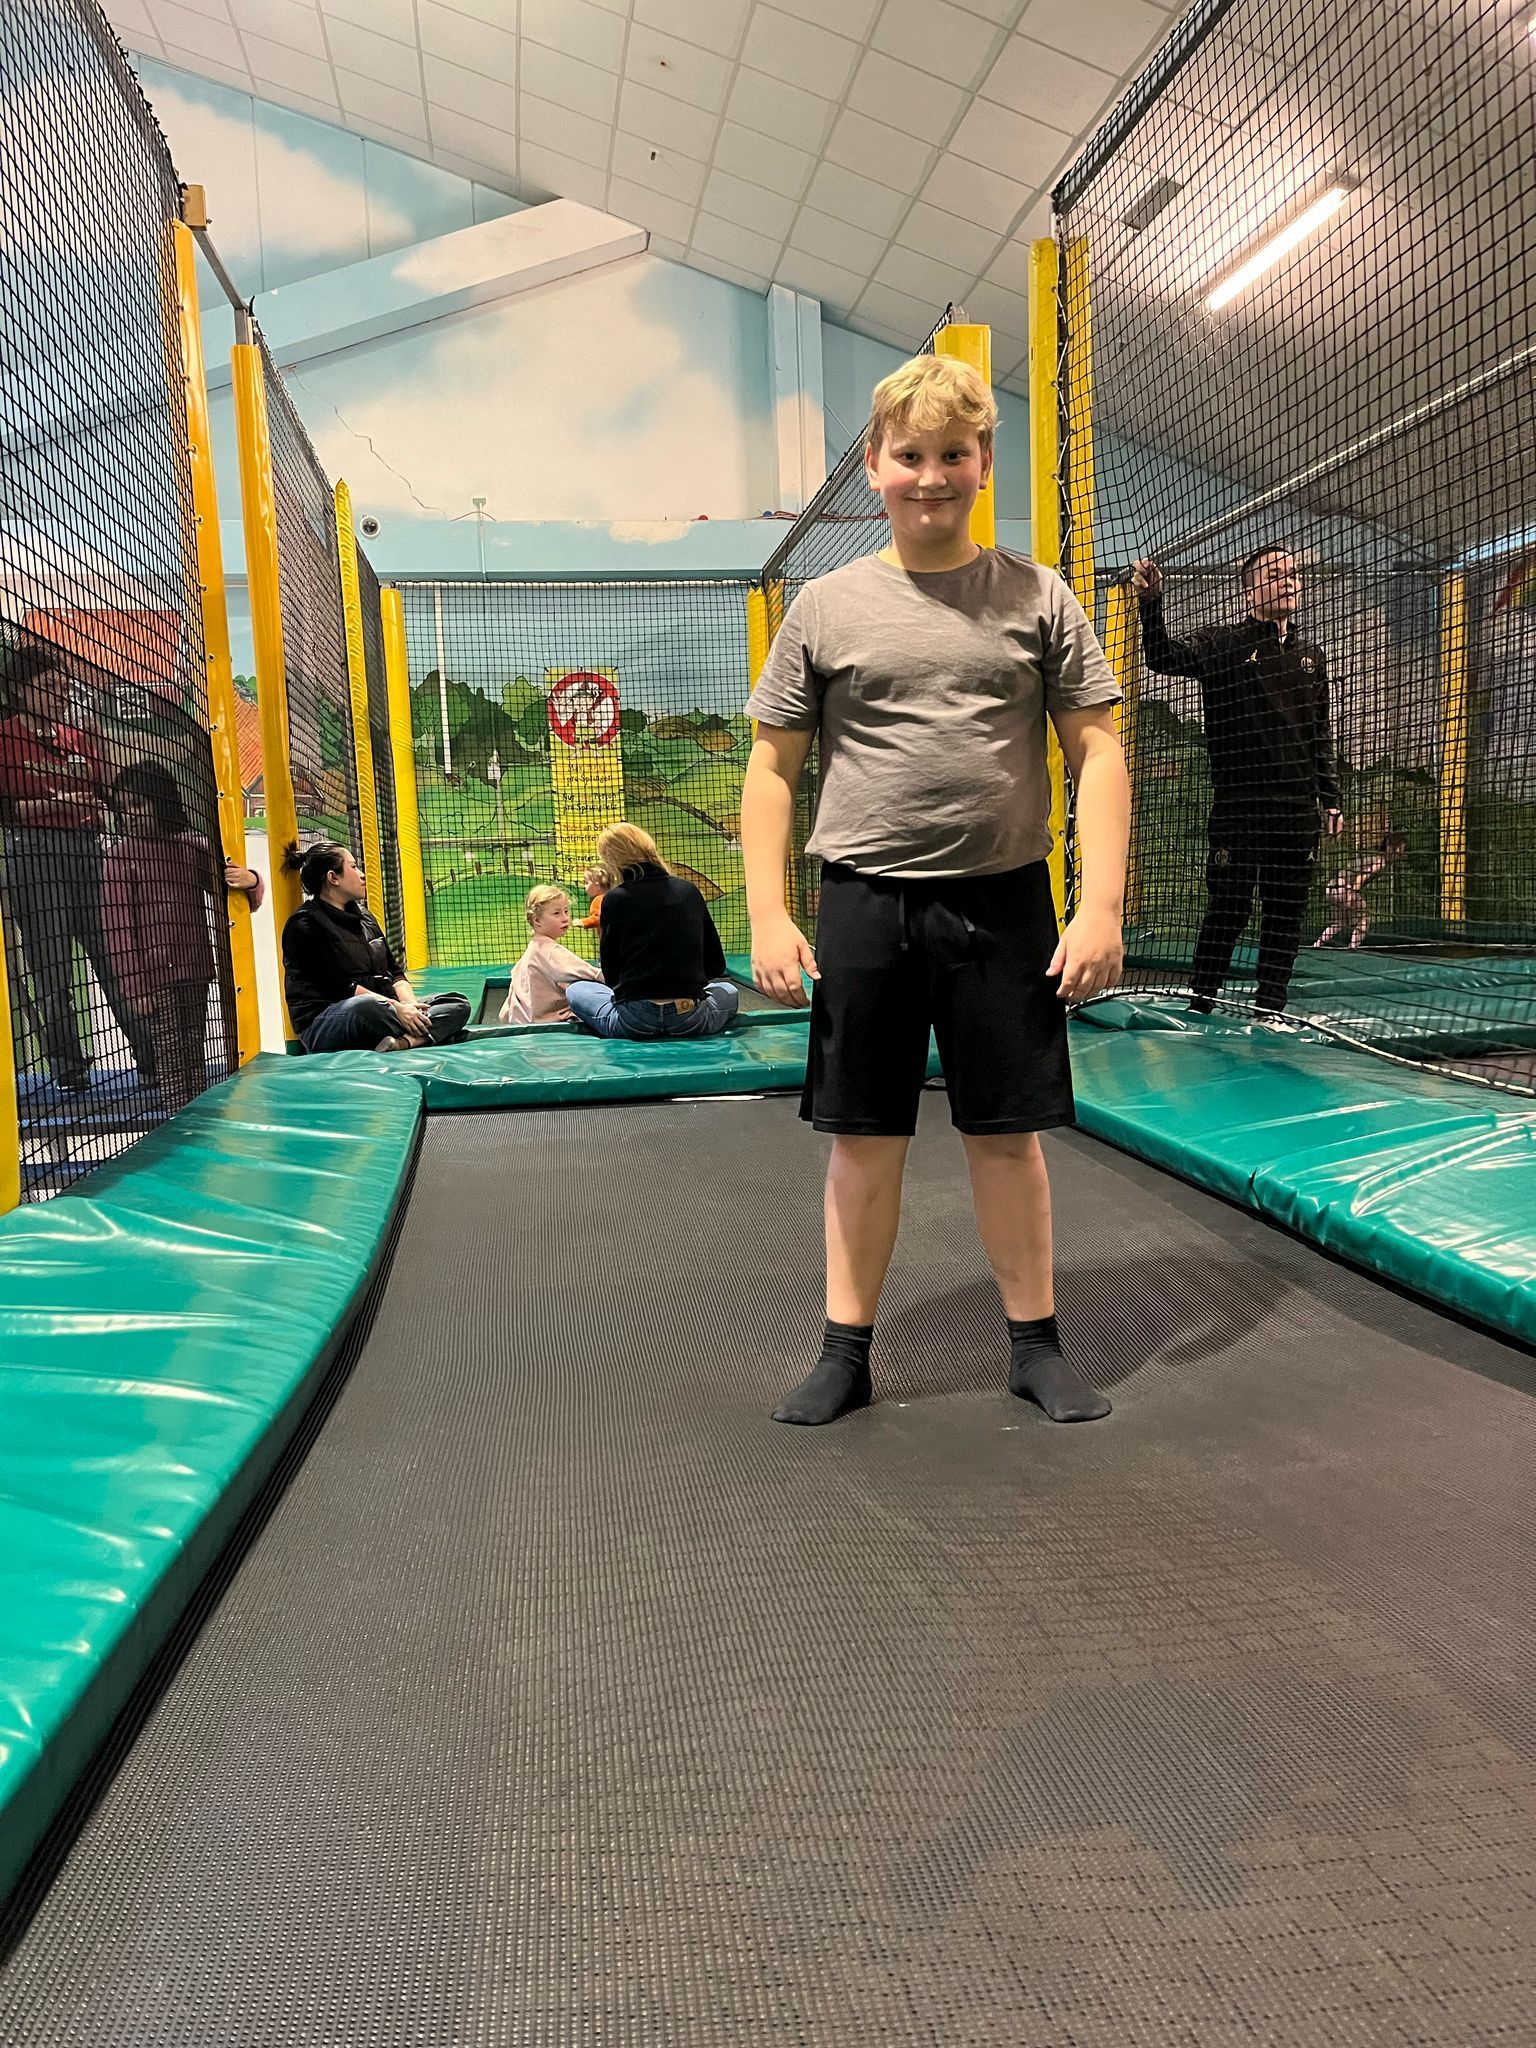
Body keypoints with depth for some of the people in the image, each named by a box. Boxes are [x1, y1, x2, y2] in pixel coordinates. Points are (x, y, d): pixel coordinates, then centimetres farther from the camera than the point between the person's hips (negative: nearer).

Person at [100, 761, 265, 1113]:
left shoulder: (194, 847, 7)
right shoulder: (120, 855, -3)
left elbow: (230, 898, 15)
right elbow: (118, 927, -6)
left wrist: (251, 882, -9)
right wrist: (134, 987, -11)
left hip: (194, 971, 3)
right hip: (153, 977, -3)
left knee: (195, 1054, 9)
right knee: (169, 1057, 0)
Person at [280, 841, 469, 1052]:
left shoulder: (365, 917, 20)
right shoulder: (304, 926, -5)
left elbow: (394, 972, 15)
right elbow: (340, 986, -15)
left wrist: (410, 1003, -7)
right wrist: (396, 1008, -22)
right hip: (324, 1026, -8)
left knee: (459, 1005, -7)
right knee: (366, 1006, -42)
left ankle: (403, 1041, -34)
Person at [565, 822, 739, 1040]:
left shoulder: (615, 899, -4)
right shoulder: (689, 891, 4)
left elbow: (611, 976, 1)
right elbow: (716, 965, 9)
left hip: (633, 1022, -3)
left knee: (575, 991, 24)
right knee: (728, 989, 34)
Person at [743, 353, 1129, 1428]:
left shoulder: (1036, 597, 5)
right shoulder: (828, 607, 4)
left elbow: (1097, 753, 3)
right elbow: (773, 767, 6)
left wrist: (1102, 906, -6)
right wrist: (768, 913, -3)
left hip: (1004, 900, 0)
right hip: (864, 902, 0)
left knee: (1008, 1132, 8)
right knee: (866, 1137, 7)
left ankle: (1036, 1343, 26)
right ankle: (846, 1352, 22)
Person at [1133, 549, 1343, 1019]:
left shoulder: (1311, 657, 17)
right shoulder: (1223, 644, 2)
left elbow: (1321, 736, 21)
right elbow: (1165, 657, -14)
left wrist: (1330, 799, 16)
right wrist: (1151, 604, -29)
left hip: (1299, 810, 5)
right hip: (1237, 807, -5)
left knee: (1286, 915, 7)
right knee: (1227, 911, -1)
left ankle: (1269, 1009, 17)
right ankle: (1200, 1006, 12)